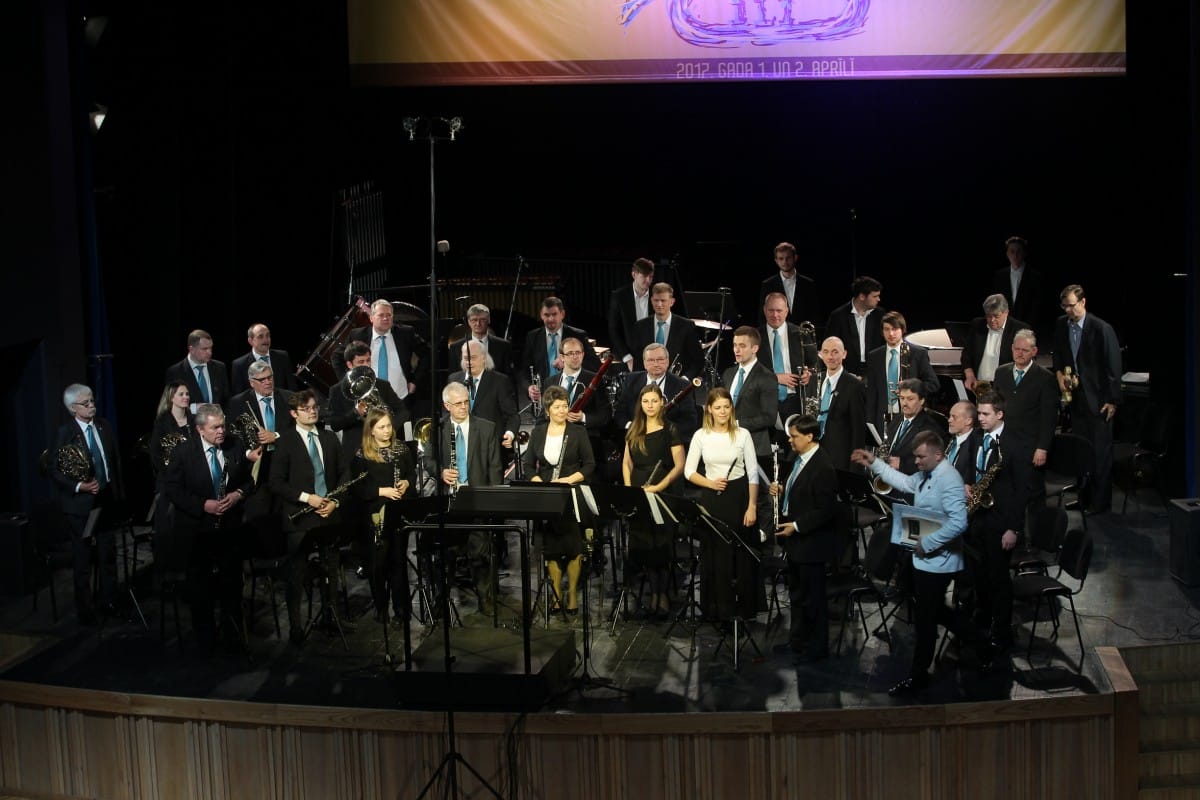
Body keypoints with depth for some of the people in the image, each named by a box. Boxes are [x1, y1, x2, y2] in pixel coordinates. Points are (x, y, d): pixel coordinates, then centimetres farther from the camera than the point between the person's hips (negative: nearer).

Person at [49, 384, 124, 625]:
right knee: (83, 559, 5)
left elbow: (115, 460, 12)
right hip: (79, 503, -5)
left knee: (108, 554, 11)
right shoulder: (64, 433, -11)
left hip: (107, 498, 5)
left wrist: (119, 492, 9)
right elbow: (54, 471, -11)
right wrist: (79, 486, -22)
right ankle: (85, 609, 16)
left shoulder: (104, 426, 4)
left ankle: (106, 601, 25)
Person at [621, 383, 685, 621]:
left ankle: (663, 594, 8)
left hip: (662, 494, -4)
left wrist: (658, 487, -16)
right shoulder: (633, 431, 11)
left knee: (661, 545, -2)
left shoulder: (670, 430, -3)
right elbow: (627, 463, 16)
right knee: (643, 545, 4)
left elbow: (679, 466, -7)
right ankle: (653, 593, 13)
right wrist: (628, 487, 1)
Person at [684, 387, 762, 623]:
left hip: (739, 496, -1)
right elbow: (689, 471, 3)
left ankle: (746, 607, 17)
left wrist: (752, 506, -9)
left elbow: (753, 473, -3)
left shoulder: (742, 434, -3)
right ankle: (719, 610, 15)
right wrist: (711, 484, -13)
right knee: (715, 554, 4)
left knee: (742, 554, 3)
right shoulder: (701, 436, 0)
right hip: (712, 498, 1)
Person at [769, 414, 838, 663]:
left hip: (811, 542, -9)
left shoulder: (823, 467, -22)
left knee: (813, 596, 4)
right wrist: (781, 491, 1)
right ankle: (797, 640, 33)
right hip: (795, 540, 9)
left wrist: (797, 526, -23)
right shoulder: (800, 459, 6)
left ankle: (817, 647, 16)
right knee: (796, 593, 20)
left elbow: (826, 510, -23)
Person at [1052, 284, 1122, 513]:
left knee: (1100, 452, -1)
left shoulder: (1102, 329, -14)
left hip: (1097, 399, -5)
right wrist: (1059, 373, 1)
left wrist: (1112, 400, -11)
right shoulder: (1061, 325, 3)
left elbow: (1114, 366, -11)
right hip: (1075, 396, 5)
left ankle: (1101, 501, 7)